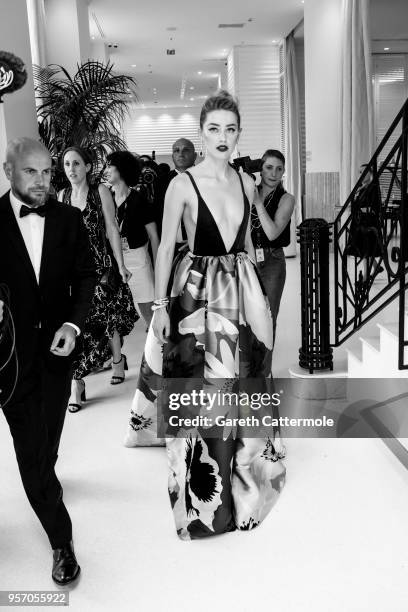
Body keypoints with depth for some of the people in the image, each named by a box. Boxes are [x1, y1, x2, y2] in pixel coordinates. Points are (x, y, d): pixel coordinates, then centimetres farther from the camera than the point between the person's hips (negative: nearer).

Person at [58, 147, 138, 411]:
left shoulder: (101, 191, -3)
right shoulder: (63, 195, 8)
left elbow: (112, 229, -4)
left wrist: (120, 264, -8)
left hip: (100, 264, -3)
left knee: (107, 317, 8)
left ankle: (117, 360, 34)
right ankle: (76, 384, 0)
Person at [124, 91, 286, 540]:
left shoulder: (246, 182, 6)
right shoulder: (183, 184, -9)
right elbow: (166, 247, -6)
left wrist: (258, 293, 15)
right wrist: (160, 305, -10)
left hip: (242, 288, 5)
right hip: (197, 288, -4)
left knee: (242, 377, 13)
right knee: (200, 386, 1)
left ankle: (240, 460, 35)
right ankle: (205, 488, 19)